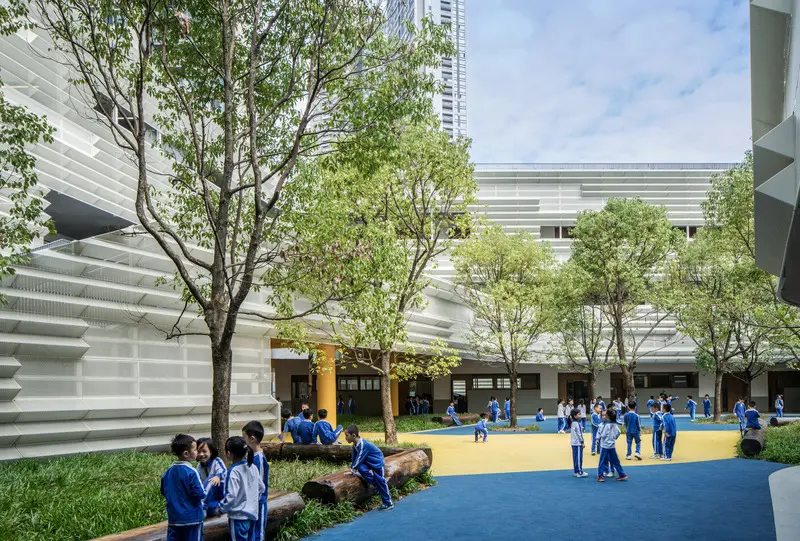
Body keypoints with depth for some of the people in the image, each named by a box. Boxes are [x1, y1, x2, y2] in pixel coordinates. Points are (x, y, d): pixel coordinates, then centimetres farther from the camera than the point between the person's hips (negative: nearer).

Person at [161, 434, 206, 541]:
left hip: (173, 519, 6)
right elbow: (200, 494, -20)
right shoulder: (191, 472, -18)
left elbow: (164, 492, 13)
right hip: (192, 518, -6)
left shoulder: (168, 472, 2)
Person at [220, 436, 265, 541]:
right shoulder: (253, 467, 2)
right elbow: (261, 488, 11)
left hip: (238, 515, -7)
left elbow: (231, 496, -21)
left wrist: (221, 507, -6)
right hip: (252, 513, 7)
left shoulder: (233, 471, -19)